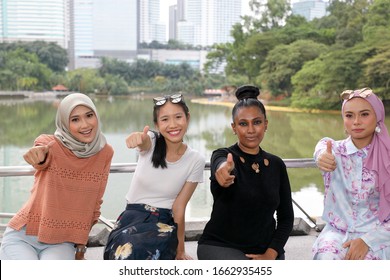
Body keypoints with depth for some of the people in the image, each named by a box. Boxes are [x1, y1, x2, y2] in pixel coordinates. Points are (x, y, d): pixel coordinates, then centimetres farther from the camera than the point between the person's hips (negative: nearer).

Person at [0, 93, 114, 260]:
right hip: (22, 236, -1)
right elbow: (42, 161, -33)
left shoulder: (105, 153, 0)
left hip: (62, 242, 1)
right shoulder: (50, 144, -7)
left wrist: (81, 246, 13)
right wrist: (38, 154, -57)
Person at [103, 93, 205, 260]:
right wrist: (137, 137, -57)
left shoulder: (196, 161, -4)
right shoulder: (151, 142, -5)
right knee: (126, 251, -35)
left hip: (164, 223, 0)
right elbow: (143, 141, -33)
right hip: (133, 217, 0)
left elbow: (179, 208, -1)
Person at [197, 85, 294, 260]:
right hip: (220, 246, -5)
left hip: (265, 249, 5)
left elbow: (286, 216, 6)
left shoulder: (276, 165, 5)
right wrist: (223, 171, -60)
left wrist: (270, 255, -8)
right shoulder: (222, 156, -8)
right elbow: (220, 166, -35)